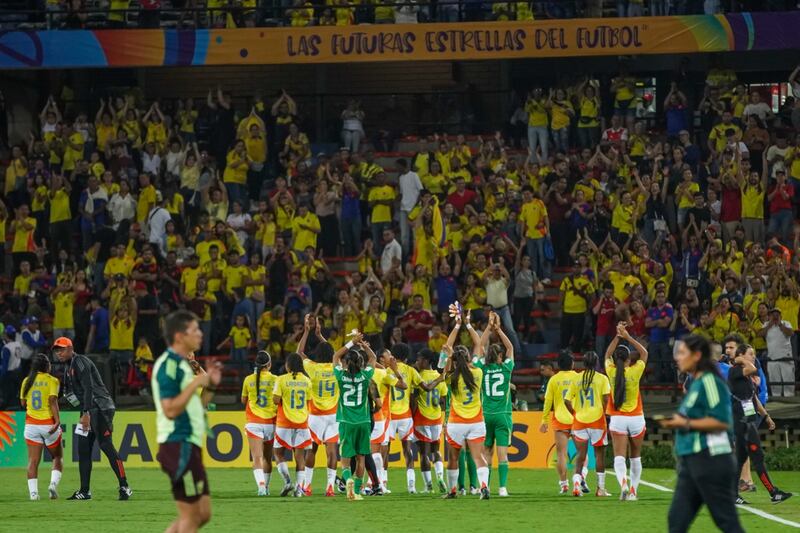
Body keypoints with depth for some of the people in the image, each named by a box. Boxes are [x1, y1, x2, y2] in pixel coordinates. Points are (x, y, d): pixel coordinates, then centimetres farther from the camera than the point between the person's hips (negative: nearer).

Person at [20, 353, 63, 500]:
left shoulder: (27, 381, 6)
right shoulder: (52, 380, -5)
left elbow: (23, 402, 11)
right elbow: (53, 400, -17)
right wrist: (57, 421, -21)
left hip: (31, 424, 3)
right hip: (49, 424, -3)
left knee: (33, 460, 2)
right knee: (58, 457, 14)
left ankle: (33, 492, -10)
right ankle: (54, 483, -8)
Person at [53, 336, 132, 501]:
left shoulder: (80, 362, -10)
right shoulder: (70, 367, 20)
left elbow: (88, 388, -20)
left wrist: (86, 413, -26)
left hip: (99, 407, -10)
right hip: (89, 411, 10)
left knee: (106, 445, -15)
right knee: (83, 450, 8)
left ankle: (124, 486, -17)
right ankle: (84, 491, 11)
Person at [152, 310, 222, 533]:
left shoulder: (183, 364, 17)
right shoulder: (168, 366, -14)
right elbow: (170, 409, -22)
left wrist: (210, 386, 8)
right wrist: (195, 383, -19)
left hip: (189, 445, 10)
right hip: (179, 445, -10)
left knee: (203, 513, 11)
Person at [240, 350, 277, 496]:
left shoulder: (249, 379, 0)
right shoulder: (274, 380, -4)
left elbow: (243, 400, 13)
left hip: (254, 423, -1)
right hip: (271, 423, 1)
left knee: (257, 458, -9)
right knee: (267, 457, 17)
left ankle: (261, 485, -30)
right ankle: (266, 487, 27)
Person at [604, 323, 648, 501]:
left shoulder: (611, 372, -6)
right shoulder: (635, 372, -9)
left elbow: (607, 354, 15)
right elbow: (644, 353, 8)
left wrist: (618, 336, 11)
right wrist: (627, 337, 6)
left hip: (617, 419, 0)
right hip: (636, 418, 0)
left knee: (619, 458, -7)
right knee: (636, 457, 16)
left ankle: (623, 485, -31)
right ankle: (633, 490, 18)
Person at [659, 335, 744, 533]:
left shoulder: (710, 382, -13)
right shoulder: (696, 383, 16)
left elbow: (721, 421, -21)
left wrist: (686, 424, -17)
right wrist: (677, 422, 12)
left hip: (710, 460, -10)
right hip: (692, 461, 10)